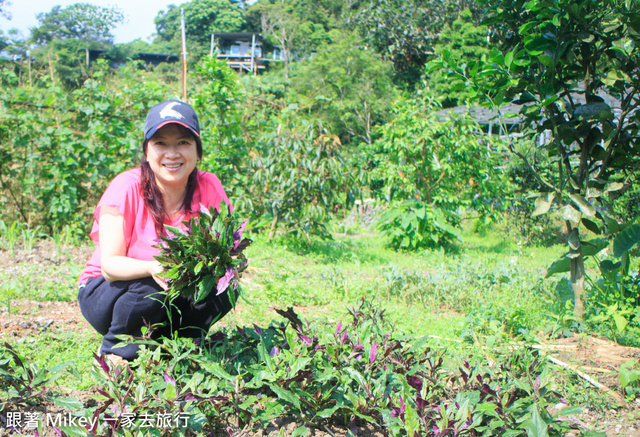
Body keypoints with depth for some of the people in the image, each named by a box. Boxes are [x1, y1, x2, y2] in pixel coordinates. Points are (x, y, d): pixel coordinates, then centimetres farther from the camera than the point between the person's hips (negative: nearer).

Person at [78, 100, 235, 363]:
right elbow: (110, 265, -24)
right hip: (104, 292, -3)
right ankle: (115, 349, -4)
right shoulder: (126, 187, -19)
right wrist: (153, 267, -45)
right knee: (151, 288, -33)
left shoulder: (209, 187, -10)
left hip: (178, 294, 3)